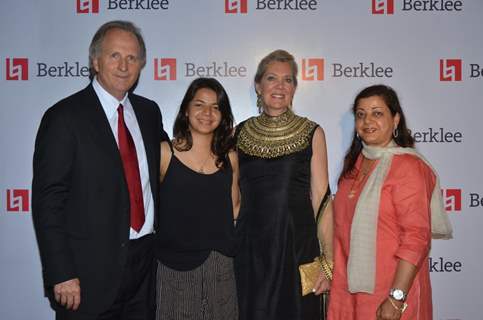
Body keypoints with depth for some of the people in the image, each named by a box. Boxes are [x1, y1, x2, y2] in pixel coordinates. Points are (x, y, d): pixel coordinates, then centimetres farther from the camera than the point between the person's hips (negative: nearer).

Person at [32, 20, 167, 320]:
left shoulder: (149, 112, 8)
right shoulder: (64, 117, -10)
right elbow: (47, 202, -12)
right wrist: (61, 275, -15)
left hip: (145, 260, 5)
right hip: (90, 270, -5)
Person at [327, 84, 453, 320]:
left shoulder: (408, 166, -13)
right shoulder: (355, 163, 8)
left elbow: (416, 239, -17)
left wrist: (397, 299, -21)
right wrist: (333, 274, 10)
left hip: (389, 292, -6)